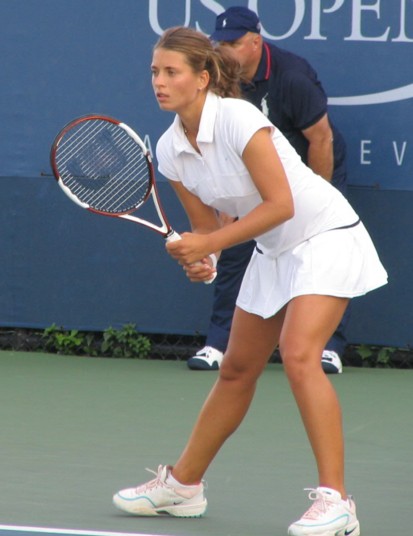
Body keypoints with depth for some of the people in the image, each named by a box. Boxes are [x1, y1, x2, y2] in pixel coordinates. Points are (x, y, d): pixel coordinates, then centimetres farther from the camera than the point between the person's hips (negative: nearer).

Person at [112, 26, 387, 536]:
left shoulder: (238, 120, -25)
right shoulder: (170, 149, -2)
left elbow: (280, 204, -26)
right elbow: (205, 224, 7)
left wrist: (208, 243, -25)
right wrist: (197, 258, -16)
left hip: (325, 234, -8)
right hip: (273, 253, 8)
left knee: (299, 355, -24)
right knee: (236, 369, 14)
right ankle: (182, 484, 28)